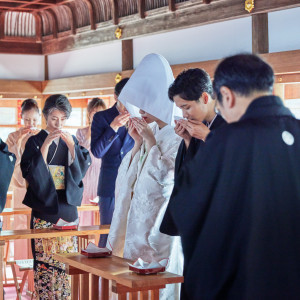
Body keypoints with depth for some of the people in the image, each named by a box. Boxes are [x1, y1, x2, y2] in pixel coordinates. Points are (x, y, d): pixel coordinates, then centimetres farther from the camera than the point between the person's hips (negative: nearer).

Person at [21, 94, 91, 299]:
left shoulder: (72, 141, 12)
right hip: (44, 206, -3)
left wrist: (71, 145, -12)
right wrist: (46, 145, -16)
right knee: (44, 256, -6)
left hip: (67, 205, 3)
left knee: (68, 255, 2)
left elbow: (81, 169, 0)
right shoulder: (35, 141, 2)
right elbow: (32, 173, -10)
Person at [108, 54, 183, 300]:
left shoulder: (177, 136, -11)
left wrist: (150, 141, -18)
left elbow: (168, 176, -20)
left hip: (162, 217, -7)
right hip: (138, 215, 7)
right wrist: (138, 143, -2)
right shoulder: (150, 133, 10)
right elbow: (128, 176, 11)